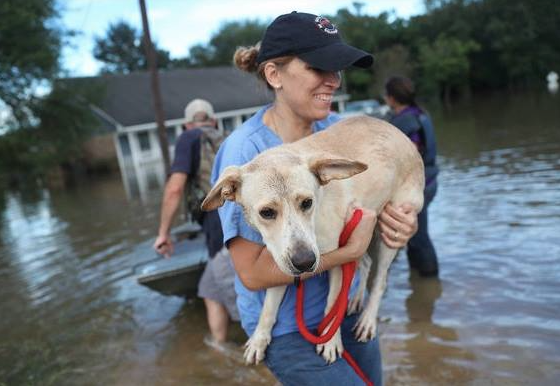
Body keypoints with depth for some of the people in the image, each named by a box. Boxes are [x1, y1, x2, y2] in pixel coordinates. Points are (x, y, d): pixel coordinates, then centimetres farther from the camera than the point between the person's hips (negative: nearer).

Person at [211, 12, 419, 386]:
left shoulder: (339, 130, -8)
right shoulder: (244, 152, -24)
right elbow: (252, 271, -24)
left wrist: (406, 222, -19)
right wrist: (351, 249, -28)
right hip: (288, 329, -5)